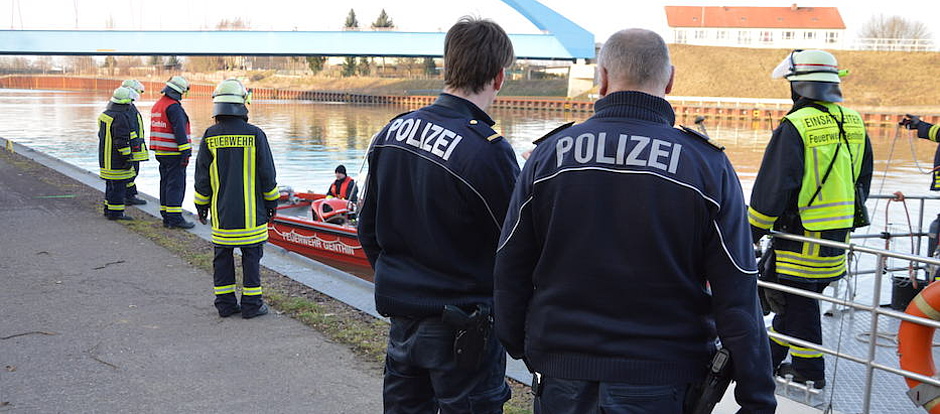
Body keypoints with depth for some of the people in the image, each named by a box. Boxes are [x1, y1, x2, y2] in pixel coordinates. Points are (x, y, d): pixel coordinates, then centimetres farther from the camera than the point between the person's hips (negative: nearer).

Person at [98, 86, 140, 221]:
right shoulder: (121, 117, -19)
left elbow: (102, 135, 21)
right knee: (118, 185, -5)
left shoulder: (105, 114, 13)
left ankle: (108, 209, 26)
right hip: (116, 159, -10)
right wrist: (127, 158, -18)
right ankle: (115, 212, -3)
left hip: (106, 158, 10)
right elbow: (122, 140, -22)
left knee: (111, 183, 18)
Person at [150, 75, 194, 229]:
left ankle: (166, 217, 16)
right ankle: (174, 218, -8)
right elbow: (180, 131, -20)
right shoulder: (174, 107, -15)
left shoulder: (156, 106, 16)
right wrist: (186, 153, -20)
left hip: (160, 153, 9)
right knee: (176, 185, -7)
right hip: (174, 154, -9)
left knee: (166, 184, 12)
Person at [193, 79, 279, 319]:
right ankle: (251, 305, 8)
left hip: (221, 212, 3)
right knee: (251, 255, 4)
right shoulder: (255, 135, -8)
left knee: (222, 255, 11)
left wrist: (201, 206, 15)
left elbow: (202, 177, 4)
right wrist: (271, 203, 9)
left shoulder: (210, 137, -1)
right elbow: (267, 174, -3)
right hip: (251, 212, -2)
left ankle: (225, 303, 16)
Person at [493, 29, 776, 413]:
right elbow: (737, 299, -9)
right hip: (662, 381, -1)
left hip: (561, 377, 1)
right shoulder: (708, 165, -8)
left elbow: (510, 271, 3)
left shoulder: (548, 154, -3)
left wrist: (518, 346, 18)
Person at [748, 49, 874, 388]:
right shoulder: (854, 123, 6)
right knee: (790, 298, 19)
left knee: (797, 304, 7)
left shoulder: (795, 126, -17)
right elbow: (863, 182, 15)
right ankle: (771, 358, 30)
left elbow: (771, 189, -17)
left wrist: (752, 233, -6)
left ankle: (810, 372, 18)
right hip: (839, 236, 8)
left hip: (802, 237, -8)